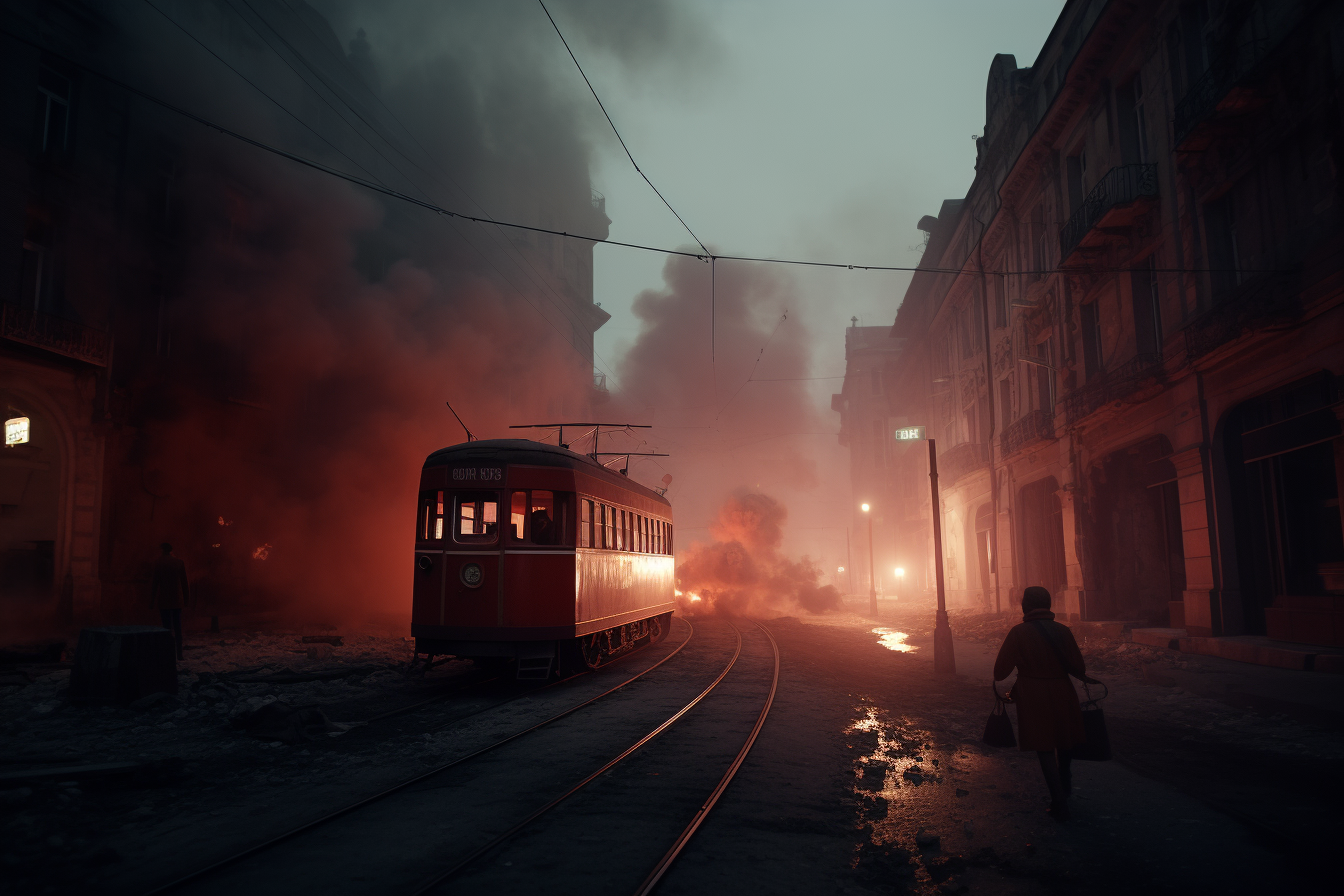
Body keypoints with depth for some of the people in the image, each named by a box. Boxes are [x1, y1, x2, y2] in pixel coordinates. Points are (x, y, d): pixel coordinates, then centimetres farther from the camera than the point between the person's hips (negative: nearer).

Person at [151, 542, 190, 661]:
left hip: (163, 601, -2)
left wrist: (152, 598, 3)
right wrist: (186, 598, 12)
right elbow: (184, 582, 3)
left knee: (167, 627, 1)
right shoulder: (180, 563, -1)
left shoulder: (157, 563, -6)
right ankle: (179, 653, 9)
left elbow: (154, 582, -5)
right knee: (178, 627, 9)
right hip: (177, 600, 2)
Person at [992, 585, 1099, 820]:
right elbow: (1077, 667, -3)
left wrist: (998, 678, 13)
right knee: (1064, 740, 24)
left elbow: (1001, 670, -9)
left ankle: (1059, 803, 3)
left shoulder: (1018, 633, -10)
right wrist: (1083, 677, 19)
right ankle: (1065, 785, 45)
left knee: (1044, 748, 5)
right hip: (1062, 693, 3)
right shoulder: (1062, 631, -4)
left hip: (1032, 697, -3)